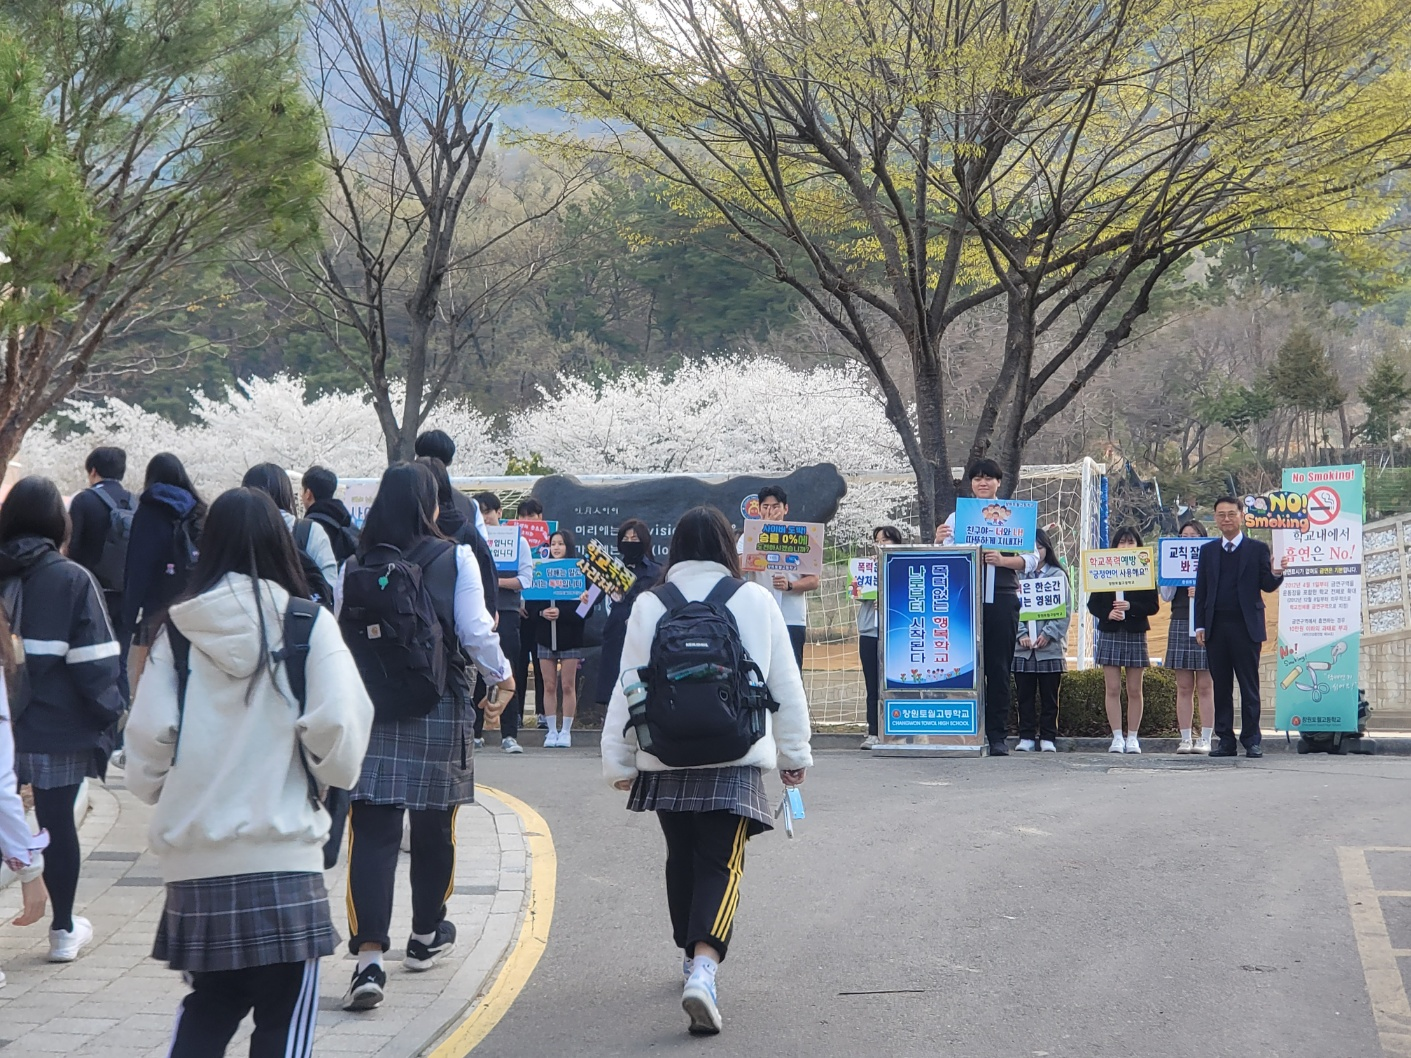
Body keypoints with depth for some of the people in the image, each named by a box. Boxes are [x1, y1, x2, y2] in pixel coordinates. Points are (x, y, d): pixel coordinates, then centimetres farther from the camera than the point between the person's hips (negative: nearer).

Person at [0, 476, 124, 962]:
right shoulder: (73, 580, -8)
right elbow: (94, 662, -10)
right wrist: (110, 715, 1)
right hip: (59, 728, -2)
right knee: (59, 823, 8)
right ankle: (64, 930, 19)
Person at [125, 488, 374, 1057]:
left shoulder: (178, 629, 2)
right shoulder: (308, 625, -4)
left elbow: (147, 738, 0)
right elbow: (336, 732, -10)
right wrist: (335, 769, 12)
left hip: (194, 860, 3)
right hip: (282, 857, -3)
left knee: (207, 1008, 20)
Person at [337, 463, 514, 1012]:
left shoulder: (353, 566, 2)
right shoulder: (454, 558, -4)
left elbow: (339, 639, 6)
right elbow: (476, 631, -6)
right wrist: (501, 677, 12)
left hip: (368, 711, 1)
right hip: (437, 711, -1)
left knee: (371, 832, -4)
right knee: (434, 823, 17)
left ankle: (369, 958, -16)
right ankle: (426, 936, 33)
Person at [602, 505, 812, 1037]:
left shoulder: (649, 606, 2)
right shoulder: (756, 600, 1)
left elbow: (627, 687, 3)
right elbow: (786, 683, 5)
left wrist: (619, 762, 11)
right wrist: (794, 753, 15)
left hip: (665, 760, 2)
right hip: (737, 758, -2)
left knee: (682, 858, 21)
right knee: (721, 864, -5)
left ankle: (692, 954, 37)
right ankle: (704, 969, -25)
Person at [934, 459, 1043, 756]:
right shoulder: (957, 517, 12)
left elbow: (1032, 559, 2)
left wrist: (1003, 560, -15)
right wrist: (938, 543, -12)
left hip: (1002, 598, -1)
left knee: (999, 668, 0)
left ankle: (997, 736, 3)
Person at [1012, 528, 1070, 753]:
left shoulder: (1058, 575, 6)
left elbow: (1064, 611, 2)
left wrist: (1049, 634, -10)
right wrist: (1021, 634, -10)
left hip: (1050, 646, -1)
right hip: (1022, 646, 1)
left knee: (1049, 696, 3)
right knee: (1025, 695, 3)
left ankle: (1048, 738, 7)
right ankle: (1026, 737, 8)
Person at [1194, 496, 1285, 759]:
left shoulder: (1257, 549, 5)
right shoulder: (1208, 551, 13)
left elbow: (1267, 586, 1)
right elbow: (1201, 591, 11)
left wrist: (1276, 575, -22)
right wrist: (1200, 625, 4)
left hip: (1246, 628, -3)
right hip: (1216, 628, 3)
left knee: (1249, 687, -2)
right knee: (1221, 686, 5)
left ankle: (1252, 740, 2)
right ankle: (1225, 740, 10)